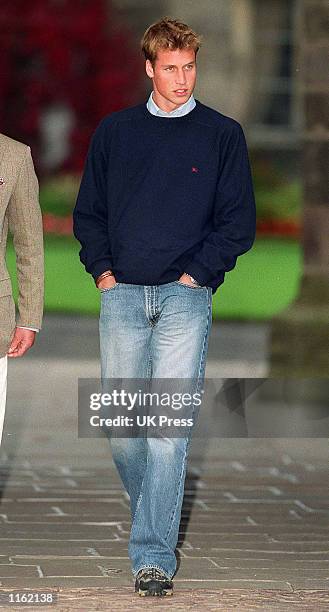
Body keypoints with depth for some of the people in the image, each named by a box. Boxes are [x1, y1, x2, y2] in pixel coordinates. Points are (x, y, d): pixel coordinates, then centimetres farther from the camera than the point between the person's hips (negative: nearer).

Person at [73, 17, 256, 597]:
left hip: (185, 295, -2)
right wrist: (102, 270, 2)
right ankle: (152, 516, 26)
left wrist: (195, 273, -5)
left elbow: (239, 222, 5)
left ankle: (154, 556, -11)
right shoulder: (114, 132, 13)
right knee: (121, 426, 1)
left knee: (170, 428, -11)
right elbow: (88, 212, 16)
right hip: (122, 296, 3)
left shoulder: (222, 134, 7)